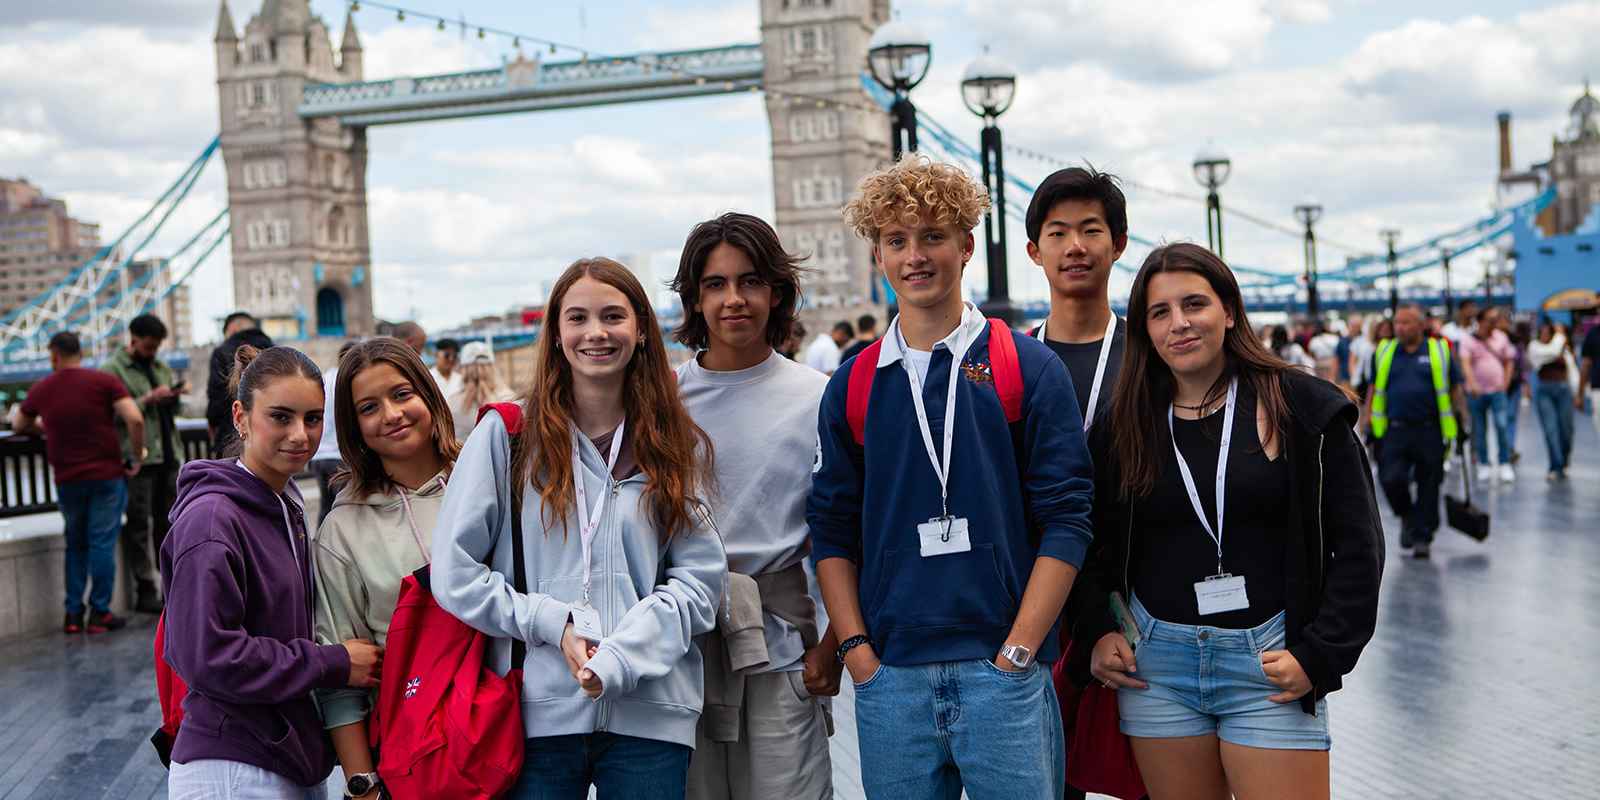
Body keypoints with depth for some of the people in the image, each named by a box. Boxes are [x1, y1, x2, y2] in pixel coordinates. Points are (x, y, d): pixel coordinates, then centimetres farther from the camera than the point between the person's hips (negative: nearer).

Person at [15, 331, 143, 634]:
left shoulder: (41, 389, 5)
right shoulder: (104, 382, -6)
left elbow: (19, 425, 22)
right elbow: (135, 419, -18)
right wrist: (137, 458, -6)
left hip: (67, 480, 3)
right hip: (106, 474, -3)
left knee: (75, 545, 16)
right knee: (102, 543, 2)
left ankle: (73, 613, 14)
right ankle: (100, 613, 3)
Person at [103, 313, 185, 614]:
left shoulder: (161, 366, 18)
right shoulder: (114, 369, -3)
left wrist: (174, 397, 4)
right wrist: (149, 399, -17)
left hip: (168, 454, 7)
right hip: (137, 456, -7)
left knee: (168, 522, 10)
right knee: (139, 525, -3)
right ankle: (144, 591, 0)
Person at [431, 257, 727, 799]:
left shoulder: (678, 446, 7)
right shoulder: (506, 434, 3)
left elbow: (700, 577, 0)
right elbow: (455, 571, 0)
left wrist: (617, 658, -13)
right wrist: (552, 623, -10)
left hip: (650, 711, 1)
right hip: (536, 710, -1)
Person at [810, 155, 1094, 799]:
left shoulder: (1028, 369, 0)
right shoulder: (852, 386, 8)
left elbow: (1065, 522, -4)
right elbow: (832, 532, 9)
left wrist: (1016, 652, -9)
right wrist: (856, 650, -1)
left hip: (1003, 670, -2)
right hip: (888, 677, 2)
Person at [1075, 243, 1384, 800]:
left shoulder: (1303, 408, -3)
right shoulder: (1127, 425, 6)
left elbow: (1357, 545, -2)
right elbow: (1100, 546, 15)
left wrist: (1318, 657, -9)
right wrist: (1100, 632, -1)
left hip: (1269, 665, -2)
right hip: (1155, 666, 3)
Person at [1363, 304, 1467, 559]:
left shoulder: (1440, 351, 4)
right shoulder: (1384, 352, 9)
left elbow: (1455, 389, 9)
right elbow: (1373, 390, 13)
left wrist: (1462, 420, 4)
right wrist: (1368, 422, 8)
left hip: (1430, 432, -1)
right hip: (1395, 430, 1)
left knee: (1428, 487, 3)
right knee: (1390, 479, -12)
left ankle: (1422, 537, 16)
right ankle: (1407, 516, 18)